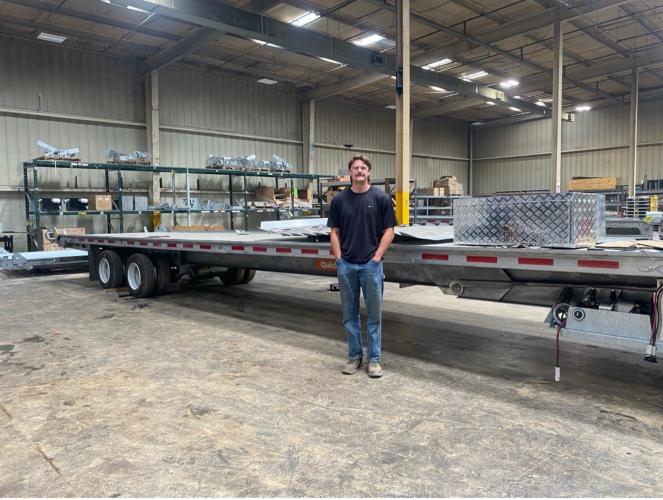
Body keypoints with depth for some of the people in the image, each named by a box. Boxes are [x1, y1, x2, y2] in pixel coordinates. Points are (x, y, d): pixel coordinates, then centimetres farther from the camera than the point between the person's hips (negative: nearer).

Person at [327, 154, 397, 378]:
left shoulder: (381, 198, -2)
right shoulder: (339, 199, 5)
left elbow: (388, 231, -2)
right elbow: (335, 232, 7)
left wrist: (377, 257, -9)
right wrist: (339, 258, -2)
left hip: (371, 265, -2)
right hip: (346, 265, 2)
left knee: (374, 314, 5)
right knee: (350, 314, 10)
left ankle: (373, 359, 16)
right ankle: (354, 356, 23)